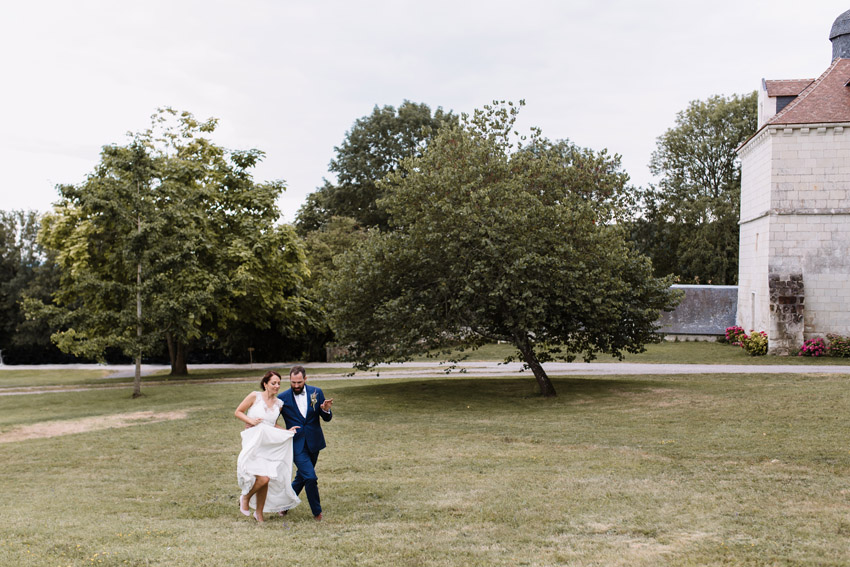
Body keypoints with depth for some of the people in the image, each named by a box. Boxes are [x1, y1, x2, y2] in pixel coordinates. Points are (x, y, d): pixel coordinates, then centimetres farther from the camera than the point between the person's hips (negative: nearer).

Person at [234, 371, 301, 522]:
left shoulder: (279, 404, 10)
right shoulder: (255, 396, -3)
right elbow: (238, 412, 3)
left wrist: (288, 431, 7)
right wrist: (250, 420, -13)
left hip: (270, 445, 5)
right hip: (253, 442, -5)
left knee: (265, 479, 3)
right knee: (263, 478, -19)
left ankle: (259, 513, 22)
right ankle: (245, 497, 10)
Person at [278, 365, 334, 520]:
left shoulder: (316, 392, -1)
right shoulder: (283, 398, -7)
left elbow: (327, 419, 3)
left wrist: (326, 410, -19)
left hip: (313, 443, 3)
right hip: (296, 444, -3)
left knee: (302, 477, 14)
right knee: (310, 477, -12)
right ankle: (317, 511, 6)